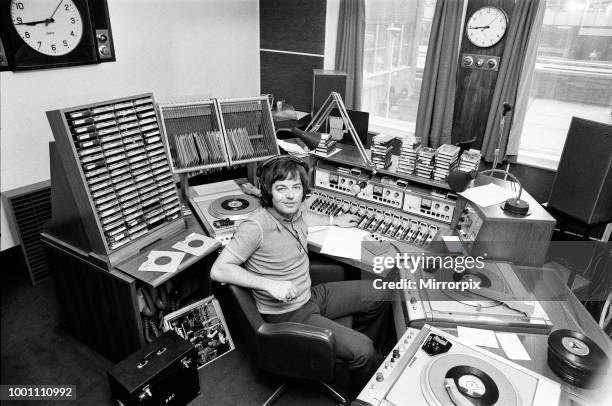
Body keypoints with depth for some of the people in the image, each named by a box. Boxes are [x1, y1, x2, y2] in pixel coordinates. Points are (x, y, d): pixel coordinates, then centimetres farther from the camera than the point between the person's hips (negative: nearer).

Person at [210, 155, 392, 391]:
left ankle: (359, 357, 35)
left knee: (379, 296, 14)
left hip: (311, 295, 9)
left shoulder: (296, 211, -3)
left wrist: (334, 220, 26)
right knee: (362, 350, -19)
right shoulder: (255, 228, -27)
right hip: (286, 314, -8)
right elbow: (218, 270, -26)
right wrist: (269, 284, -32)